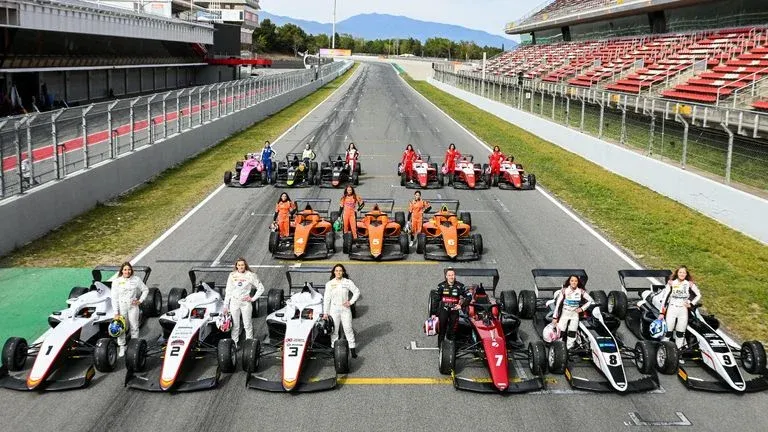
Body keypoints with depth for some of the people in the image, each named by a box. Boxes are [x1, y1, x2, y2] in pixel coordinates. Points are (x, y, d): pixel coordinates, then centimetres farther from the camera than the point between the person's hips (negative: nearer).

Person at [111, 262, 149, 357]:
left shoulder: (136, 279, 0)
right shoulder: (116, 281, -4)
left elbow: (145, 290, 12)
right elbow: (114, 298, -5)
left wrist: (140, 300, 1)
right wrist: (116, 312, -9)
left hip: (133, 306, 1)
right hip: (121, 307, -1)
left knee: (134, 327, 6)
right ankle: (122, 347, 11)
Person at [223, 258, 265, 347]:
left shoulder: (250, 275, -3)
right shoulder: (232, 275, 3)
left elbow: (261, 288, 1)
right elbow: (228, 291, 7)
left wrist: (253, 298, -4)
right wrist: (226, 305, 6)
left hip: (245, 302, -2)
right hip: (234, 302, 2)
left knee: (248, 325, 3)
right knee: (235, 325, 8)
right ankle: (234, 343, 17)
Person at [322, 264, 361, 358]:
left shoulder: (348, 282, -2)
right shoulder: (329, 284, -1)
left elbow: (357, 292, 7)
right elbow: (326, 299, 1)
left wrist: (351, 302, -4)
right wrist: (325, 313, 1)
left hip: (345, 309, -1)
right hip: (334, 309, 1)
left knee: (348, 329, -1)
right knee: (334, 330, 5)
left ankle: (353, 349, 6)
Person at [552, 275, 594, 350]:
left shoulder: (581, 291, -5)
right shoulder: (564, 291, -10)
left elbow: (591, 300, 5)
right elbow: (557, 303, -8)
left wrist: (582, 308, -3)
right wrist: (555, 317, -9)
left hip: (575, 314, 2)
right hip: (565, 314, -2)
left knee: (572, 334, -3)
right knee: (560, 333, -9)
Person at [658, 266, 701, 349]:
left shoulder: (689, 284, 1)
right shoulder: (671, 283, -2)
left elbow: (699, 295, 13)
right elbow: (664, 297, -1)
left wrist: (691, 304, 2)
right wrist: (662, 313, -4)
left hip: (683, 310, 1)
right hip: (671, 310, -1)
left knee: (680, 333, 6)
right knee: (667, 331, -6)